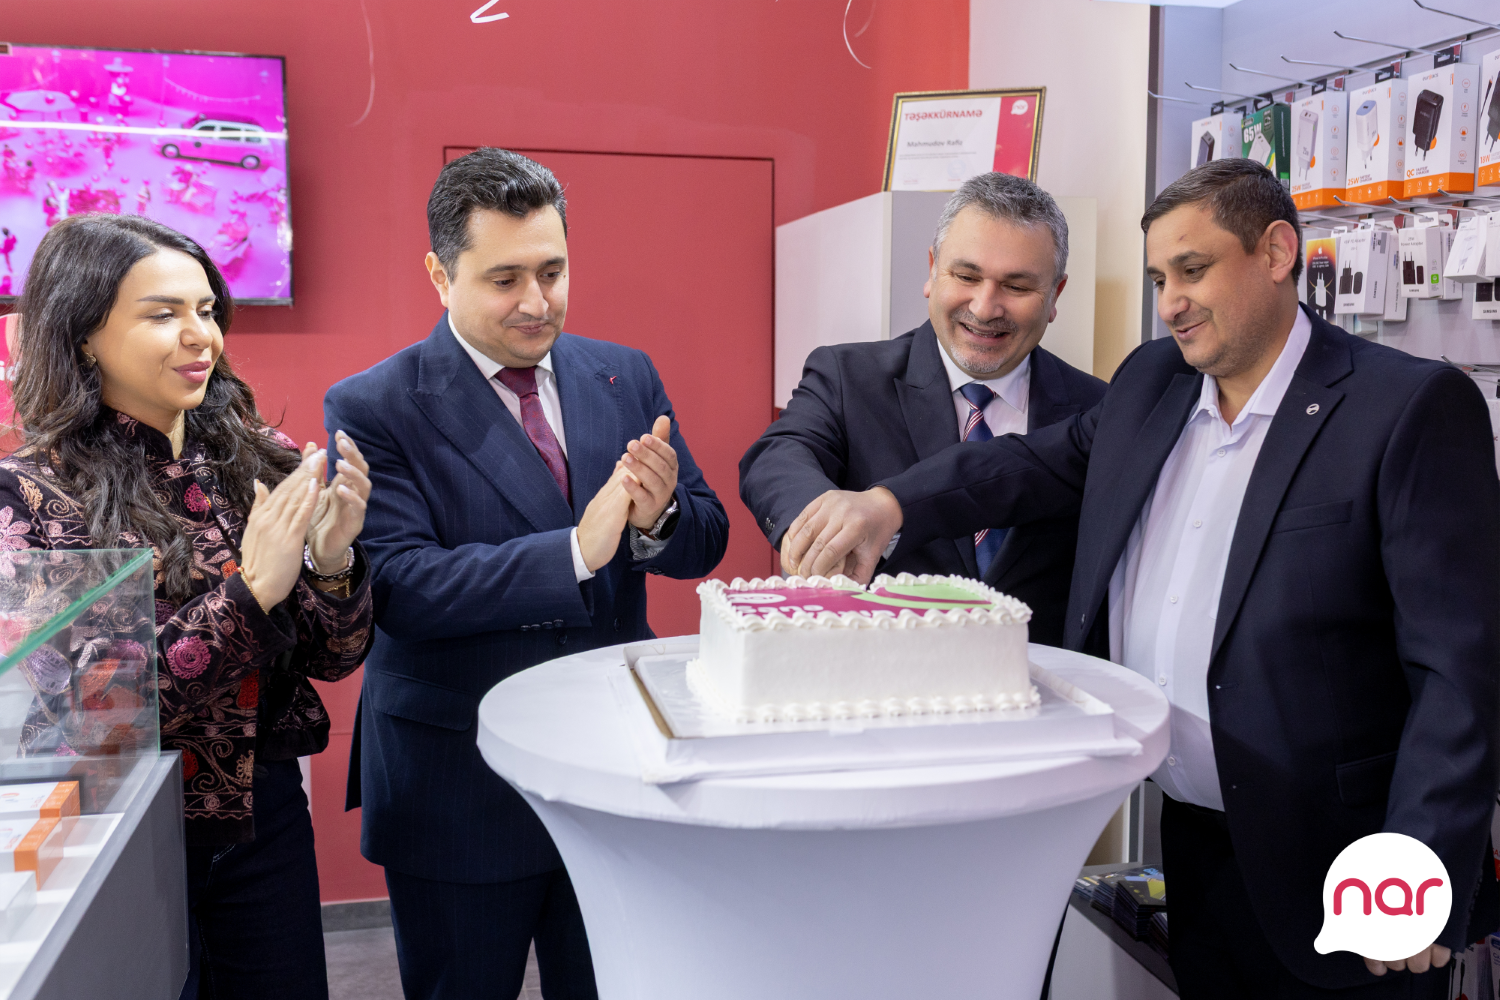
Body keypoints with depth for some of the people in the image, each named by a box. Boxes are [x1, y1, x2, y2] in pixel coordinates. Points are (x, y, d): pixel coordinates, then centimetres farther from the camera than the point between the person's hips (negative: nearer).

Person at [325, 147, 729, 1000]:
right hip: (458, 789, -3)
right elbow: (399, 586, -20)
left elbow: (706, 541, 3)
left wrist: (657, 519, -21)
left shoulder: (626, 377, 3)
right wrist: (576, 552, -30)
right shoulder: (374, 409, -10)